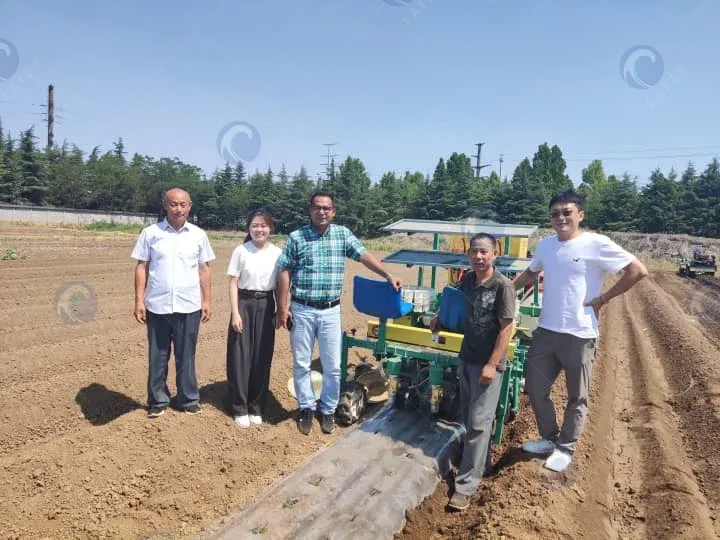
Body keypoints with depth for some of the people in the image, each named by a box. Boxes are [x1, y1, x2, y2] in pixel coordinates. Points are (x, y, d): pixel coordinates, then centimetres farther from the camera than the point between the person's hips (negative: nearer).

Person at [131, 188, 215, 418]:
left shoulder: (198, 235, 4)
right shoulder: (150, 233, 0)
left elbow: (204, 270, 7)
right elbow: (141, 267, 2)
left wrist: (206, 300, 4)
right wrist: (139, 300, -3)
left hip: (189, 306, 1)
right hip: (157, 306, 0)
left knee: (186, 356, 11)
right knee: (158, 356, 11)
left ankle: (189, 399, 24)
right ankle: (157, 401, 25)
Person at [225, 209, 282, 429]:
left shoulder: (277, 253, 1)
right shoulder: (241, 251, -5)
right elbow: (233, 284, -4)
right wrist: (235, 313, -10)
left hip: (266, 306, 2)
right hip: (244, 304, -2)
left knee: (262, 357, 7)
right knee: (241, 356, 3)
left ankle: (256, 407, 23)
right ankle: (239, 408, 17)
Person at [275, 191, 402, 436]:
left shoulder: (343, 234, 2)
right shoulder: (296, 237, -4)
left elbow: (364, 255, -2)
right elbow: (284, 273, -3)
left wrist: (388, 275, -16)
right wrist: (282, 308, -5)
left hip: (330, 311, 1)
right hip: (302, 310, -1)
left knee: (332, 366, 8)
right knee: (301, 364, 11)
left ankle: (328, 410, 27)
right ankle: (306, 408, 29)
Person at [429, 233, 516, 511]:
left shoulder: (503, 285, -16)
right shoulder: (467, 279, 3)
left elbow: (506, 328, -17)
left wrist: (492, 364, -19)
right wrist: (439, 315, 17)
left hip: (488, 364, -7)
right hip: (466, 359, 7)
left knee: (478, 423, -3)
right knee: (468, 418, 17)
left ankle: (466, 485, 5)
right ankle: (481, 463, 36)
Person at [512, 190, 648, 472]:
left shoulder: (596, 244, -12)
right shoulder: (545, 245, 5)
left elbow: (638, 270, -12)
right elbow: (530, 273, 23)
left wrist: (603, 299, -12)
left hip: (579, 334, -5)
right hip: (545, 330, 6)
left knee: (577, 398, 12)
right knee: (535, 388, 12)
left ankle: (565, 448, 30)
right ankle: (549, 438, 34)